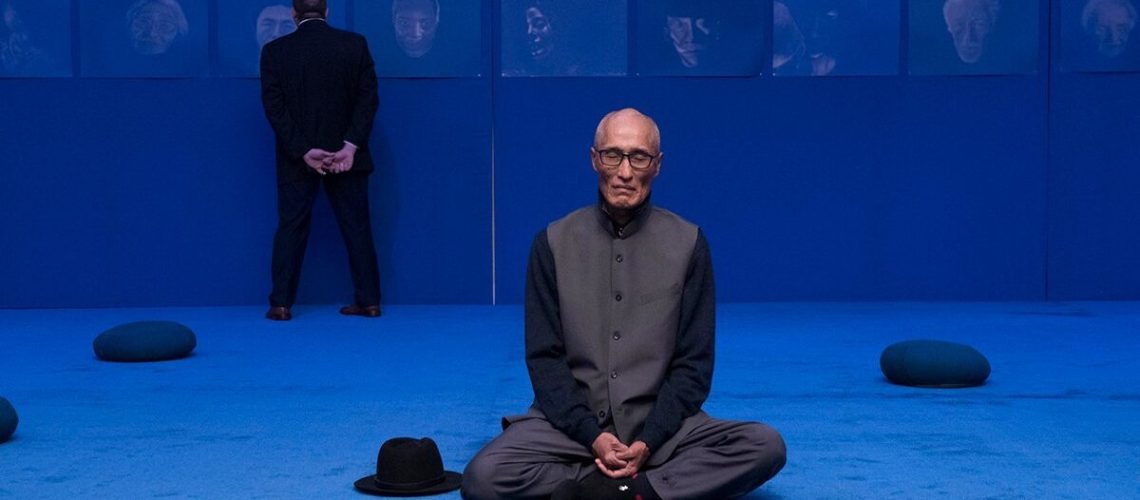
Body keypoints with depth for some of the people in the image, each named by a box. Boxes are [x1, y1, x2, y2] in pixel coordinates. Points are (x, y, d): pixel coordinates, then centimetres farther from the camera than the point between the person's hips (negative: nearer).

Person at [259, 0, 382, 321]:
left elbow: (274, 106, -8)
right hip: (346, 155, 1)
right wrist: (350, 146, -10)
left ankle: (281, 303, 5)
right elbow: (368, 98, -6)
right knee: (357, 228, 8)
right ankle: (369, 301, 11)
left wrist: (303, 151, -10)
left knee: (291, 229, 6)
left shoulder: (275, 51, -2)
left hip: (296, 159, -1)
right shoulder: (355, 44, -1)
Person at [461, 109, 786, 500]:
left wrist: (648, 442, -13)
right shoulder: (554, 243, 3)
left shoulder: (687, 243, 2)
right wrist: (592, 436, -14)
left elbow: (693, 363, 1)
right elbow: (545, 357, 1)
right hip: (572, 422, 0)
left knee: (767, 446, -26)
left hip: (659, 423, 0)